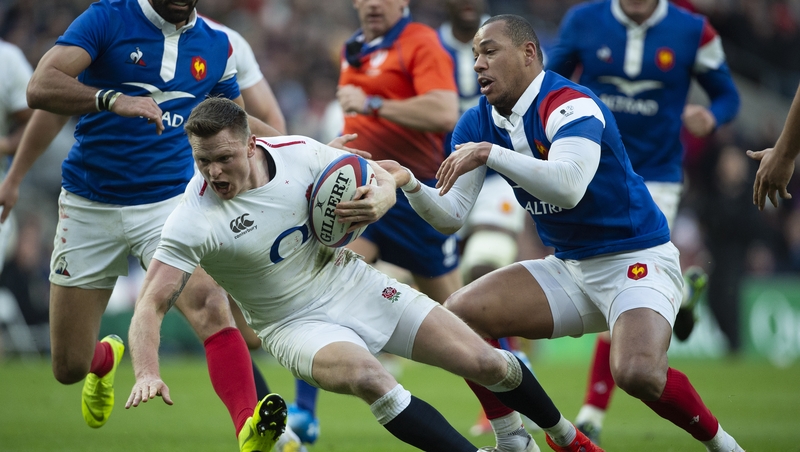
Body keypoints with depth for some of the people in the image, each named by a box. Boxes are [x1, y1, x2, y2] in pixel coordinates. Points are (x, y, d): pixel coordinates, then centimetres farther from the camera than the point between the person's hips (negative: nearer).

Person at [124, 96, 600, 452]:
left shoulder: (297, 152, -14)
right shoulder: (192, 220, -24)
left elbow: (381, 178, 2)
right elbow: (151, 304, -25)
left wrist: (377, 200, -22)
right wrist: (148, 374, -42)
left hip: (354, 284, 3)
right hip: (295, 324, -3)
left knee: (488, 364, 1)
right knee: (370, 379, -38)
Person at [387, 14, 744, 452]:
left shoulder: (570, 105, -21)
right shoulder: (478, 123, 3)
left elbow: (568, 186, -39)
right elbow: (451, 216, 2)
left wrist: (490, 154, -37)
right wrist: (410, 185, -17)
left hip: (636, 261, -8)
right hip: (569, 269, 8)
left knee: (638, 374, -33)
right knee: (459, 314, -8)